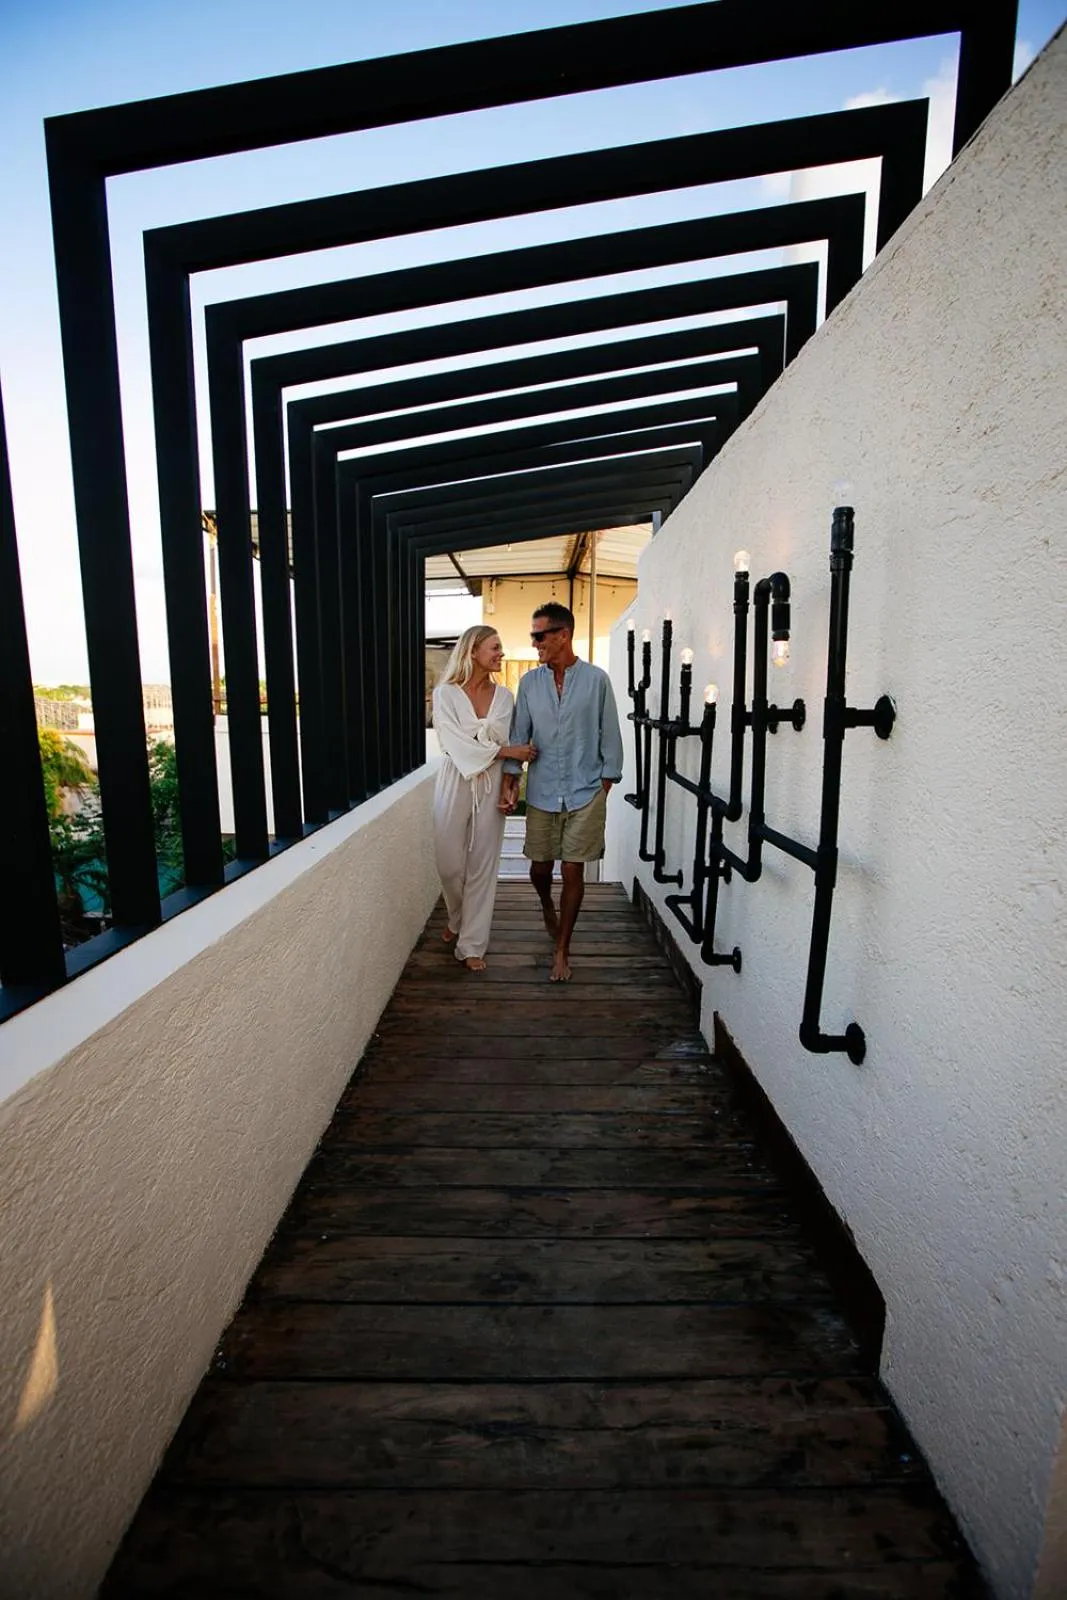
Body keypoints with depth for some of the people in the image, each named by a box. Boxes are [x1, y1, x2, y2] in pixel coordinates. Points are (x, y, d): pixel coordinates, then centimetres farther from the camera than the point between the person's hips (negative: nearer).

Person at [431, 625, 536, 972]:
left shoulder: (504, 696, 6)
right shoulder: (445, 693, -3)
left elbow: (515, 745, 4)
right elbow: (457, 744, -13)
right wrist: (505, 750, -16)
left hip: (492, 786, 2)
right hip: (456, 783, -2)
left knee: (482, 865, 4)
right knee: (450, 864, 5)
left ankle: (472, 943, 16)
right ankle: (457, 920, 36)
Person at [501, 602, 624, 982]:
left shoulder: (596, 679, -4)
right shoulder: (529, 682, 4)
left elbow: (609, 735, 0)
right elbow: (519, 733, 6)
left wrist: (607, 780, -1)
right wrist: (510, 776, -3)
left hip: (585, 792, -2)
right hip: (541, 791, 3)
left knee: (572, 871, 1)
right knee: (539, 866, 11)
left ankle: (562, 950, 16)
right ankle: (547, 906, 47)